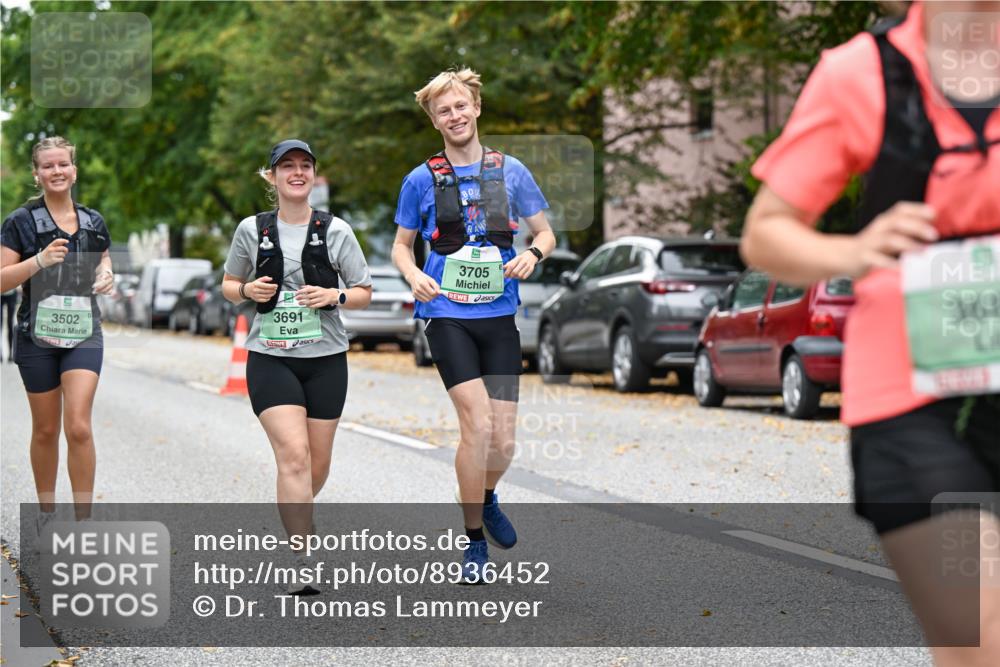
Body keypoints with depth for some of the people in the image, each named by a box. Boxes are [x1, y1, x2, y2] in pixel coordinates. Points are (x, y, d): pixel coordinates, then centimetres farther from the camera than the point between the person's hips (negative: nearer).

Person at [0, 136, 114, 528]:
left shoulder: (93, 222, 7)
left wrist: (106, 275, -1)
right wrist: (40, 261, -22)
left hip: (84, 333, 1)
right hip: (38, 335, -1)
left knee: (79, 426, -12)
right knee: (46, 430, 8)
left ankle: (83, 521, -7)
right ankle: (46, 511, 26)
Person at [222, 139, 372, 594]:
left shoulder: (335, 231, 1)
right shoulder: (252, 229, 2)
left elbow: (364, 292, 6)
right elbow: (228, 284, 15)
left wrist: (335, 296, -14)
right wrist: (247, 291, -8)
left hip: (325, 358, 2)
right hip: (270, 357, -2)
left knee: (318, 463, 9)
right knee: (294, 455, -17)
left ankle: (295, 515, 42)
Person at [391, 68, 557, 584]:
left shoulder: (510, 171, 6)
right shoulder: (422, 179, 3)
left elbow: (546, 232, 14)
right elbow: (401, 244, 12)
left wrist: (533, 255, -9)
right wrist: (414, 277, -10)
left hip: (499, 316, 2)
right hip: (447, 315, -2)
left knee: (502, 441, 0)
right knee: (477, 424, -16)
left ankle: (486, 499, 35)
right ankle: (474, 544, 0)